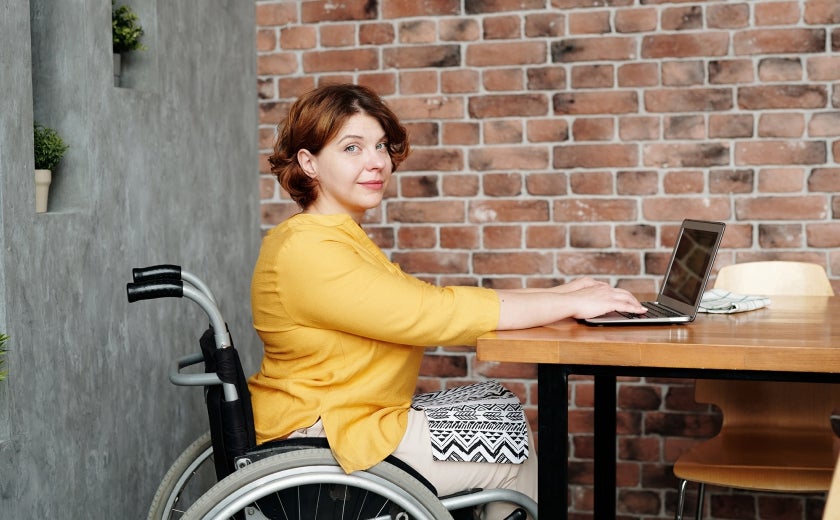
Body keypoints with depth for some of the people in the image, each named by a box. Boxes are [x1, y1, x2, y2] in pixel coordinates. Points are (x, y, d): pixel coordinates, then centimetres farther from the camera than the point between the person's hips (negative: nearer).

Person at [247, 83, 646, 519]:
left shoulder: (342, 238, 12)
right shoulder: (309, 252, -22)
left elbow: (426, 299, 7)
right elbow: (433, 314, -27)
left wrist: (556, 294, -1)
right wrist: (570, 304, -21)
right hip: (324, 442, -10)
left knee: (503, 407, 11)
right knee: (519, 459, 1)